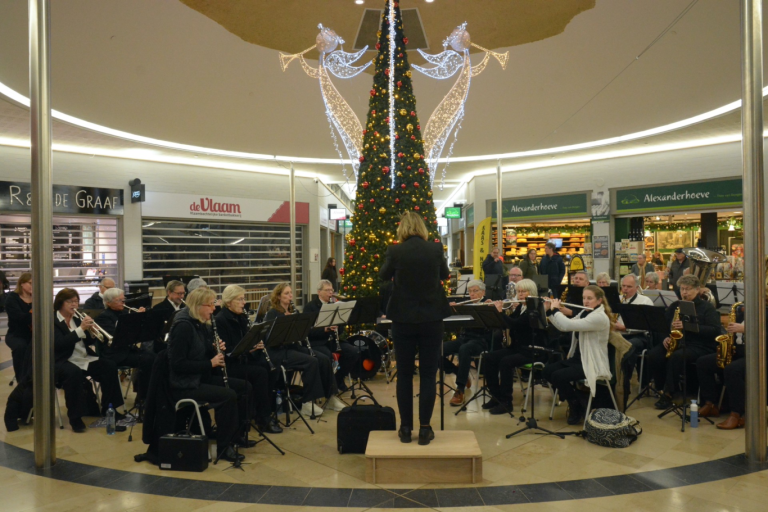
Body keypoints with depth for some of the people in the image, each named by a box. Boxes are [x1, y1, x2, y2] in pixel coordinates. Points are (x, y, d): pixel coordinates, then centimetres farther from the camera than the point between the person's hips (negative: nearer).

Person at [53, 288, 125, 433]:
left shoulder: (76, 318, 13)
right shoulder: (52, 321, -6)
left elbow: (88, 342, 11)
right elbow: (59, 344, -21)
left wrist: (91, 332, -11)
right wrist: (80, 329, -26)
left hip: (84, 358, 6)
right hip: (63, 361, -6)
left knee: (110, 366, -15)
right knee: (74, 373, -38)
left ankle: (108, 408, -3)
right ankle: (75, 417, -26)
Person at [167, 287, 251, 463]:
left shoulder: (202, 325, 8)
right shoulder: (183, 326, -20)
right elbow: (178, 364, -24)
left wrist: (217, 350, -4)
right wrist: (210, 363, -22)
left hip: (203, 378, 10)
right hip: (185, 385, -9)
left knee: (244, 387, 3)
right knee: (228, 395, -26)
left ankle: (236, 434, 15)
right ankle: (224, 448, -12)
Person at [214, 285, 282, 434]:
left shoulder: (242, 317, 11)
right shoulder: (220, 320, -13)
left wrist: (257, 345, -8)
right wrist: (248, 349, -29)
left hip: (244, 359, 7)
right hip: (230, 364, -7)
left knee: (270, 366, -17)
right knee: (260, 372, -27)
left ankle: (266, 411, -6)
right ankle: (263, 419, -19)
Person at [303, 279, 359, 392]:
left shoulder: (334, 304, 13)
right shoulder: (310, 307, -5)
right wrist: (324, 329, -29)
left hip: (332, 340, 6)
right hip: (316, 342, -6)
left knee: (354, 352, -14)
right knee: (328, 356, -35)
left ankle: (338, 379, 5)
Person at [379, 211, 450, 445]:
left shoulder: (395, 251, -8)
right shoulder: (436, 249, -5)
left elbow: (383, 276, 10)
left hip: (403, 319, 0)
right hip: (432, 318, 1)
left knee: (404, 374, 10)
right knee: (428, 374, 7)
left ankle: (406, 428, 16)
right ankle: (425, 429, 11)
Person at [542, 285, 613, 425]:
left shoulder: (600, 317, -20)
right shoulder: (584, 313, 10)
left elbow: (568, 325, -29)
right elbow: (563, 326, 12)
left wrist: (555, 309, -15)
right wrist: (550, 310, 2)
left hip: (593, 364, -9)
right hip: (577, 358, 9)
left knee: (558, 376, -24)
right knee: (548, 370, -5)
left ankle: (577, 407, 3)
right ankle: (573, 401, 12)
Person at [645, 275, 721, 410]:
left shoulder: (707, 307, 2)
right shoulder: (675, 305, 17)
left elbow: (715, 330, -12)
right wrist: (665, 337, -5)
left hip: (699, 346, -5)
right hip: (675, 343, 5)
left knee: (676, 356, -36)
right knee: (652, 355, -23)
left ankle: (668, 394, -27)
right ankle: (662, 388, -11)